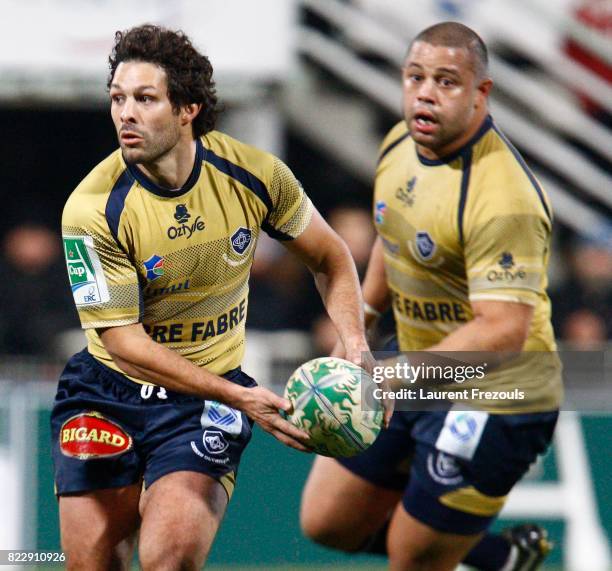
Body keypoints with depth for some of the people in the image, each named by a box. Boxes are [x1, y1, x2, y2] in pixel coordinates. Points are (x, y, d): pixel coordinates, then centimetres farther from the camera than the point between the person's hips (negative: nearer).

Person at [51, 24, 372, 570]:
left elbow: (330, 258, 7)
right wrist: (240, 397, -25)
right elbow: (123, 340, -17)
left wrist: (356, 347, -10)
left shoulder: (253, 174, -11)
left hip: (209, 397, 0)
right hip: (108, 389, 0)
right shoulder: (92, 209, -19)